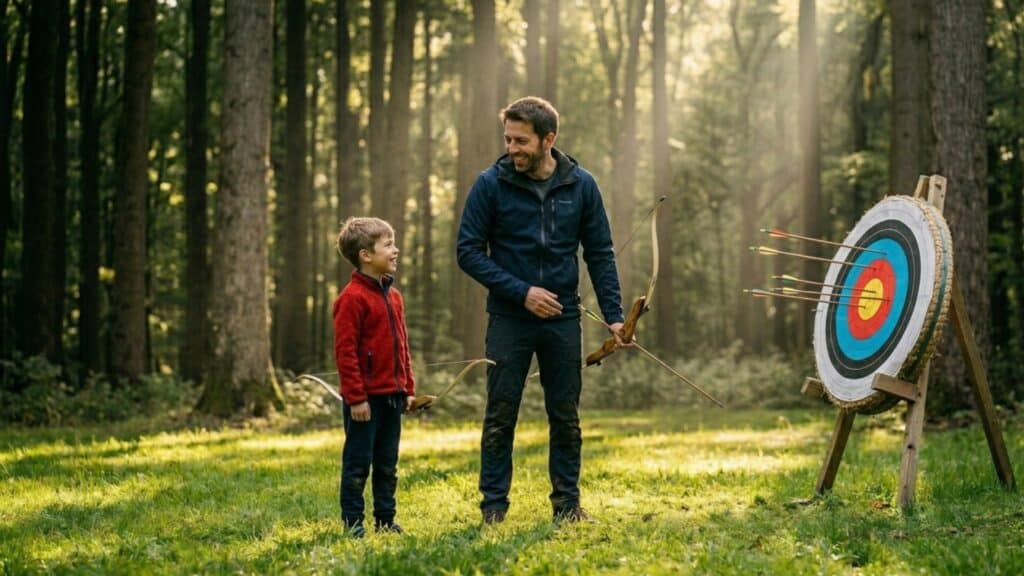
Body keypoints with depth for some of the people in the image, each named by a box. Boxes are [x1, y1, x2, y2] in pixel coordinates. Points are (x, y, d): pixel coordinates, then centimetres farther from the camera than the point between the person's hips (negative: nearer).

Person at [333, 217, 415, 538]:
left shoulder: (393, 295, 12)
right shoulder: (352, 298, -14)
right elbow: (345, 351, -16)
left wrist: (408, 388, 14)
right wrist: (356, 397, -18)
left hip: (392, 396, 8)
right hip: (365, 398, -8)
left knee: (387, 464, 13)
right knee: (358, 464, 0)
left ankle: (386, 520, 21)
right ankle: (352, 523, 7)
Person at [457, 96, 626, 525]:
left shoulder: (580, 185, 0)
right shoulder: (491, 184, -7)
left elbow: (600, 253, 5)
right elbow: (469, 252, -6)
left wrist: (613, 314, -4)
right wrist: (521, 291, -14)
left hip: (563, 319, 2)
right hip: (508, 319, -2)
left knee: (566, 417, 8)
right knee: (500, 417, 2)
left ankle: (567, 503, 18)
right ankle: (493, 506, 10)